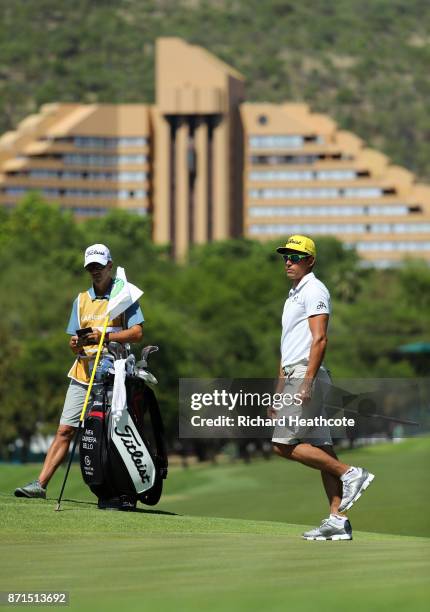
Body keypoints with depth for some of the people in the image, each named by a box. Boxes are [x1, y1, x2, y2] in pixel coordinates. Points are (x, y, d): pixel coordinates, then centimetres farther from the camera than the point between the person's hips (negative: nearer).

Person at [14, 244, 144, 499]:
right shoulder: (82, 300, 20)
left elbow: (137, 333, -5)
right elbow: (74, 342, 18)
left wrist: (104, 336, -17)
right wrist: (76, 343, -6)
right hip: (83, 373, 4)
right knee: (65, 430, -1)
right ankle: (41, 484, -4)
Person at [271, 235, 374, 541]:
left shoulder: (314, 290, -7)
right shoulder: (294, 294, 23)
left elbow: (319, 339, -18)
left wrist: (307, 383, -25)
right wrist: (279, 392, 25)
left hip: (307, 375, -10)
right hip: (294, 376, 10)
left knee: (284, 444, -13)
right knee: (321, 449, 4)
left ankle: (350, 473, -11)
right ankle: (338, 521, 1)